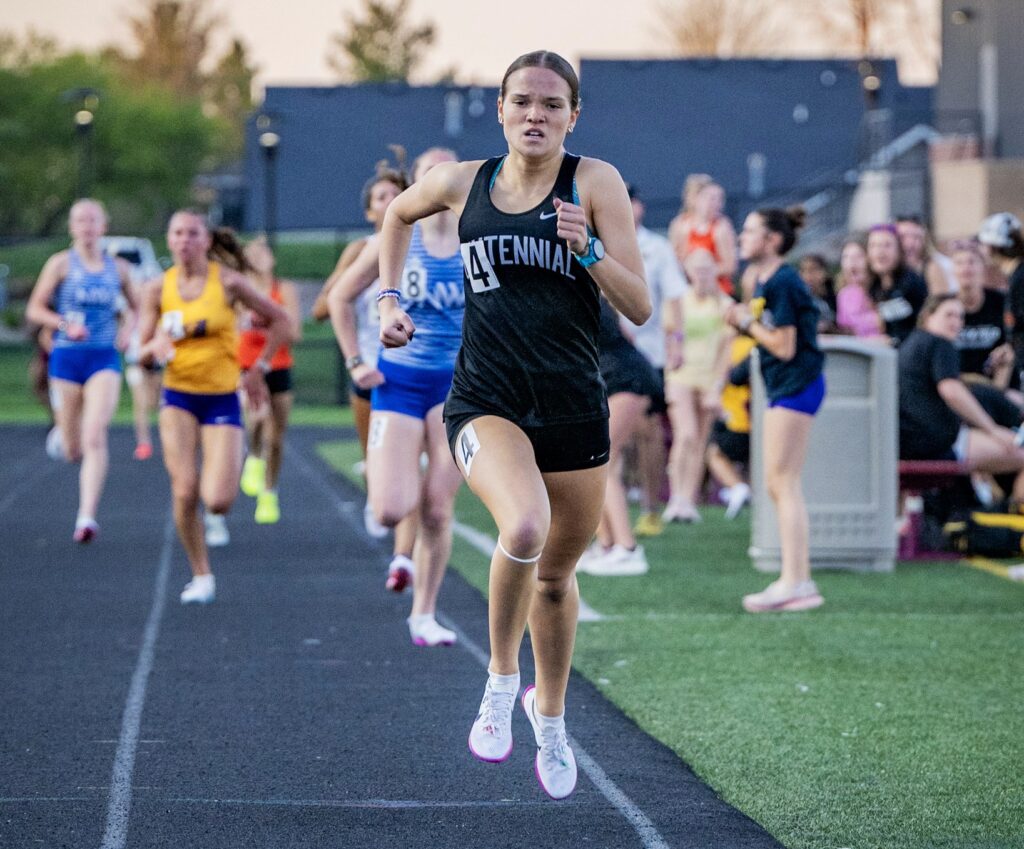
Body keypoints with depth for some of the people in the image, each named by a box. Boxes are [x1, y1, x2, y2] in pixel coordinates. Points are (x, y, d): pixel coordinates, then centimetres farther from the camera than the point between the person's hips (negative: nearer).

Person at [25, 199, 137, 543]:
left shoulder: (118, 268, 7)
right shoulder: (61, 263, -1)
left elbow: (134, 306, 23)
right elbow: (34, 310, -1)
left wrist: (128, 329, 2)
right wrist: (65, 325, -17)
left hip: (105, 359, 1)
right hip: (67, 358, -1)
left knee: (95, 436, -19)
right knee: (73, 451, 7)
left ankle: (87, 516, -22)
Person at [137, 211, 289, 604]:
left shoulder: (228, 281, -7)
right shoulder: (160, 288, 0)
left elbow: (279, 320, 4)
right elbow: (143, 357, 4)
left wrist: (258, 369, 3)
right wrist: (157, 345, -19)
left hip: (222, 397, -2)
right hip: (178, 396, 2)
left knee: (217, 500, -13)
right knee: (185, 492, -13)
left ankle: (217, 514, 28)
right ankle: (201, 576, 5)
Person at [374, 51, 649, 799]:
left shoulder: (595, 182, -4)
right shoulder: (463, 183, 2)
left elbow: (640, 309, -7)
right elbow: (400, 213, 26)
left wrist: (588, 249, -22)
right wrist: (389, 298, 16)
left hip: (573, 407, 1)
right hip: (487, 401, -1)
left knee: (556, 575, 15)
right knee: (524, 526, -31)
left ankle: (550, 717, 42)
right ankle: (502, 680, -7)